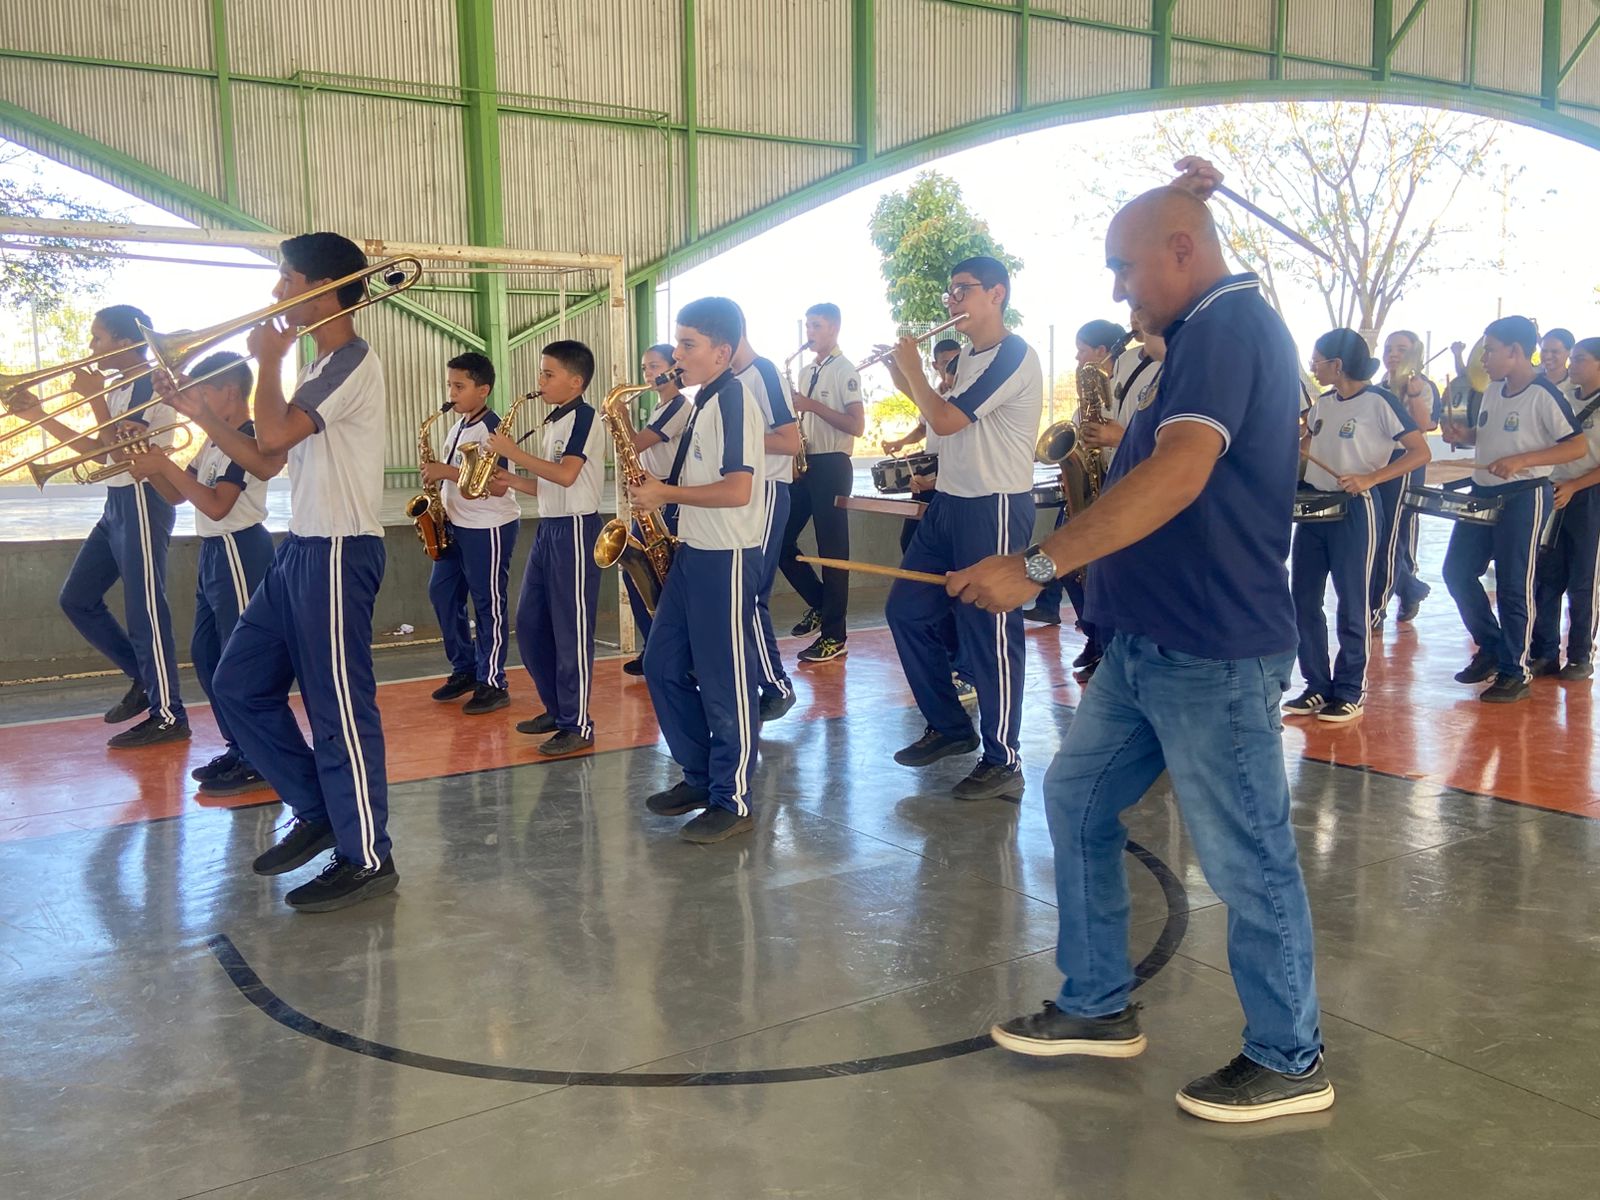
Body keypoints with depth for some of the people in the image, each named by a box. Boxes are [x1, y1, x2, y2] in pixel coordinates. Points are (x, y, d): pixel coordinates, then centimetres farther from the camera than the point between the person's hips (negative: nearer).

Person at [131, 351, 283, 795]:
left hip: (239, 551, -11)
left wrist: (165, 465, -21)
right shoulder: (215, 442, 14)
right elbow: (176, 496, 17)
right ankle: (238, 748, 23)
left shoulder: (245, 439, -15)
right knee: (206, 653, 14)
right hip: (215, 552, 11)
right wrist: (148, 462, 1)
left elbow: (216, 506, -23)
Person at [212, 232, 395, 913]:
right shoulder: (324, 366, 17)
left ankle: (367, 859, 7)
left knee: (339, 706, -4)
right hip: (301, 549, 10)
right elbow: (267, 457, 18)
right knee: (239, 685, 13)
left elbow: (273, 435, -24)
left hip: (338, 552, -10)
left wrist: (269, 359, -9)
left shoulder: (353, 363, -13)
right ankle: (317, 811, 23)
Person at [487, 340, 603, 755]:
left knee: (571, 628, -4)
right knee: (529, 624, 13)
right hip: (548, 527, 10)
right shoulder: (552, 421, 16)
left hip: (575, 529, -10)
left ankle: (578, 725, 4)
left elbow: (566, 475, -24)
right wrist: (513, 480, 3)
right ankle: (557, 709, 25)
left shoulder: (584, 416, -12)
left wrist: (514, 453, -18)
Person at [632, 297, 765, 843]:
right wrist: (662, 493, 8)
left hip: (726, 559, -10)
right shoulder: (705, 402, 14)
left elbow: (738, 489, -25)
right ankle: (700, 775, 27)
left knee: (725, 681, -2)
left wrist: (667, 493, -16)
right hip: (692, 552, 10)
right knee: (664, 666, 14)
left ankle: (733, 802, 10)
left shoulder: (733, 400, -15)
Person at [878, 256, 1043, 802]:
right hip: (951, 501, 10)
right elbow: (939, 415, 20)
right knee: (907, 610, 12)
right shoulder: (968, 358, 15)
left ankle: (1003, 763, 6)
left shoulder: (1013, 355, -14)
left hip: (995, 507, -10)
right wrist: (903, 374, 9)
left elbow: (946, 420, -21)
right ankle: (948, 726, 25)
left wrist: (911, 367, -7)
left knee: (988, 631, -5)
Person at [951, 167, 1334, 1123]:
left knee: (1247, 858, 2)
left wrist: (1037, 565, -33)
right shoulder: (1210, 332, 17)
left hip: (1213, 653, -11)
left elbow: (1180, 472, -32)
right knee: (1077, 800, 15)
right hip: (1149, 642, 11)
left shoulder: (1230, 325, -16)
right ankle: (1099, 1008, 27)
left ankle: (1290, 1062, 20)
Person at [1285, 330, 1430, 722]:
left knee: (1352, 603, 0)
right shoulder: (1323, 403, 11)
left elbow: (1421, 453, -12)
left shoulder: (1378, 403, -10)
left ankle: (1351, 692, 11)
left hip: (1355, 509, -7)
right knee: (1302, 599, 7)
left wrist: (1371, 478, -23)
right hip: (1313, 505, 7)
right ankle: (1317, 686, 17)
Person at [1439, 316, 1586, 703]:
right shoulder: (1493, 389, 10)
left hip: (1524, 497, -8)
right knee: (1457, 572, 7)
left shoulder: (1544, 395, -14)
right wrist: (1463, 435, 2)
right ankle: (1490, 648, 24)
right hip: (1482, 493, 8)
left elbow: (1577, 446, -17)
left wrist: (1522, 460, -27)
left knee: (1514, 587, -2)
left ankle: (1514, 673, 9)